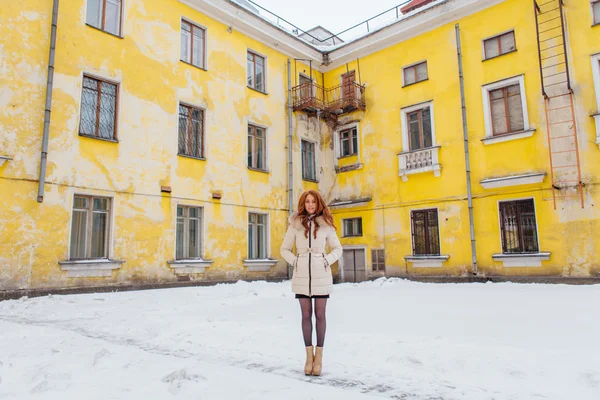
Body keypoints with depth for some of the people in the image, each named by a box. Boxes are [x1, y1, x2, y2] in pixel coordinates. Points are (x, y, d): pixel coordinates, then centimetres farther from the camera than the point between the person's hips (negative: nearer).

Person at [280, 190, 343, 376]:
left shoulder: (326, 224, 1)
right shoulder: (295, 224, 2)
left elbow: (337, 248, 8)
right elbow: (285, 249, 9)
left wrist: (327, 261, -6)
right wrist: (295, 262, -5)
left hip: (321, 274, -1)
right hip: (301, 274, 1)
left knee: (320, 315, 4)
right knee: (306, 314, 7)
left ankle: (319, 356, 16)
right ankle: (309, 356, 18)